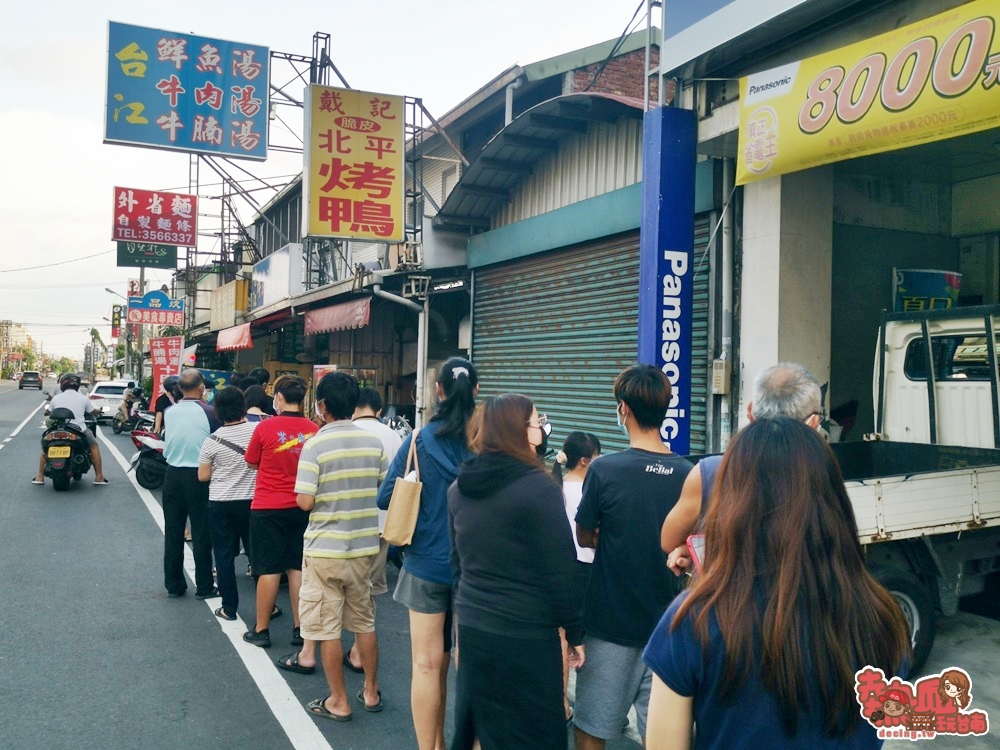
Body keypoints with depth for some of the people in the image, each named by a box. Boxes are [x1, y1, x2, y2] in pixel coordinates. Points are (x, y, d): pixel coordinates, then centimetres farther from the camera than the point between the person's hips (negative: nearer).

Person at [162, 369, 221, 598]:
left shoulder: (169, 412, -2)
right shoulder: (209, 413, -14)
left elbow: (166, 446, 8)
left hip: (173, 475, 4)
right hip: (199, 477, -3)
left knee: (173, 532, 12)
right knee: (201, 534, 5)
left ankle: (173, 585, 20)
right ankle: (204, 587, 12)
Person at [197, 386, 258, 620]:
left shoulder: (212, 441, -10)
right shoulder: (257, 430, -9)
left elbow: (203, 476, -2)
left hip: (220, 504, -1)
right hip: (251, 501, 1)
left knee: (224, 556, 9)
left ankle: (229, 607, 14)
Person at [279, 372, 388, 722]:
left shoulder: (316, 444, -14)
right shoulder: (374, 442, 0)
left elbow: (305, 502, -16)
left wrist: (326, 492, 4)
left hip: (325, 549, -5)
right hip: (365, 546, 5)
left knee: (326, 627, 8)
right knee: (365, 623, 18)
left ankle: (338, 702, 18)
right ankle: (371, 692, 29)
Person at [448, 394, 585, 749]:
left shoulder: (460, 487, 4)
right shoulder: (539, 488, -17)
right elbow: (560, 570, -14)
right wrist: (575, 632, -3)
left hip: (472, 628, 7)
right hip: (524, 636, -6)